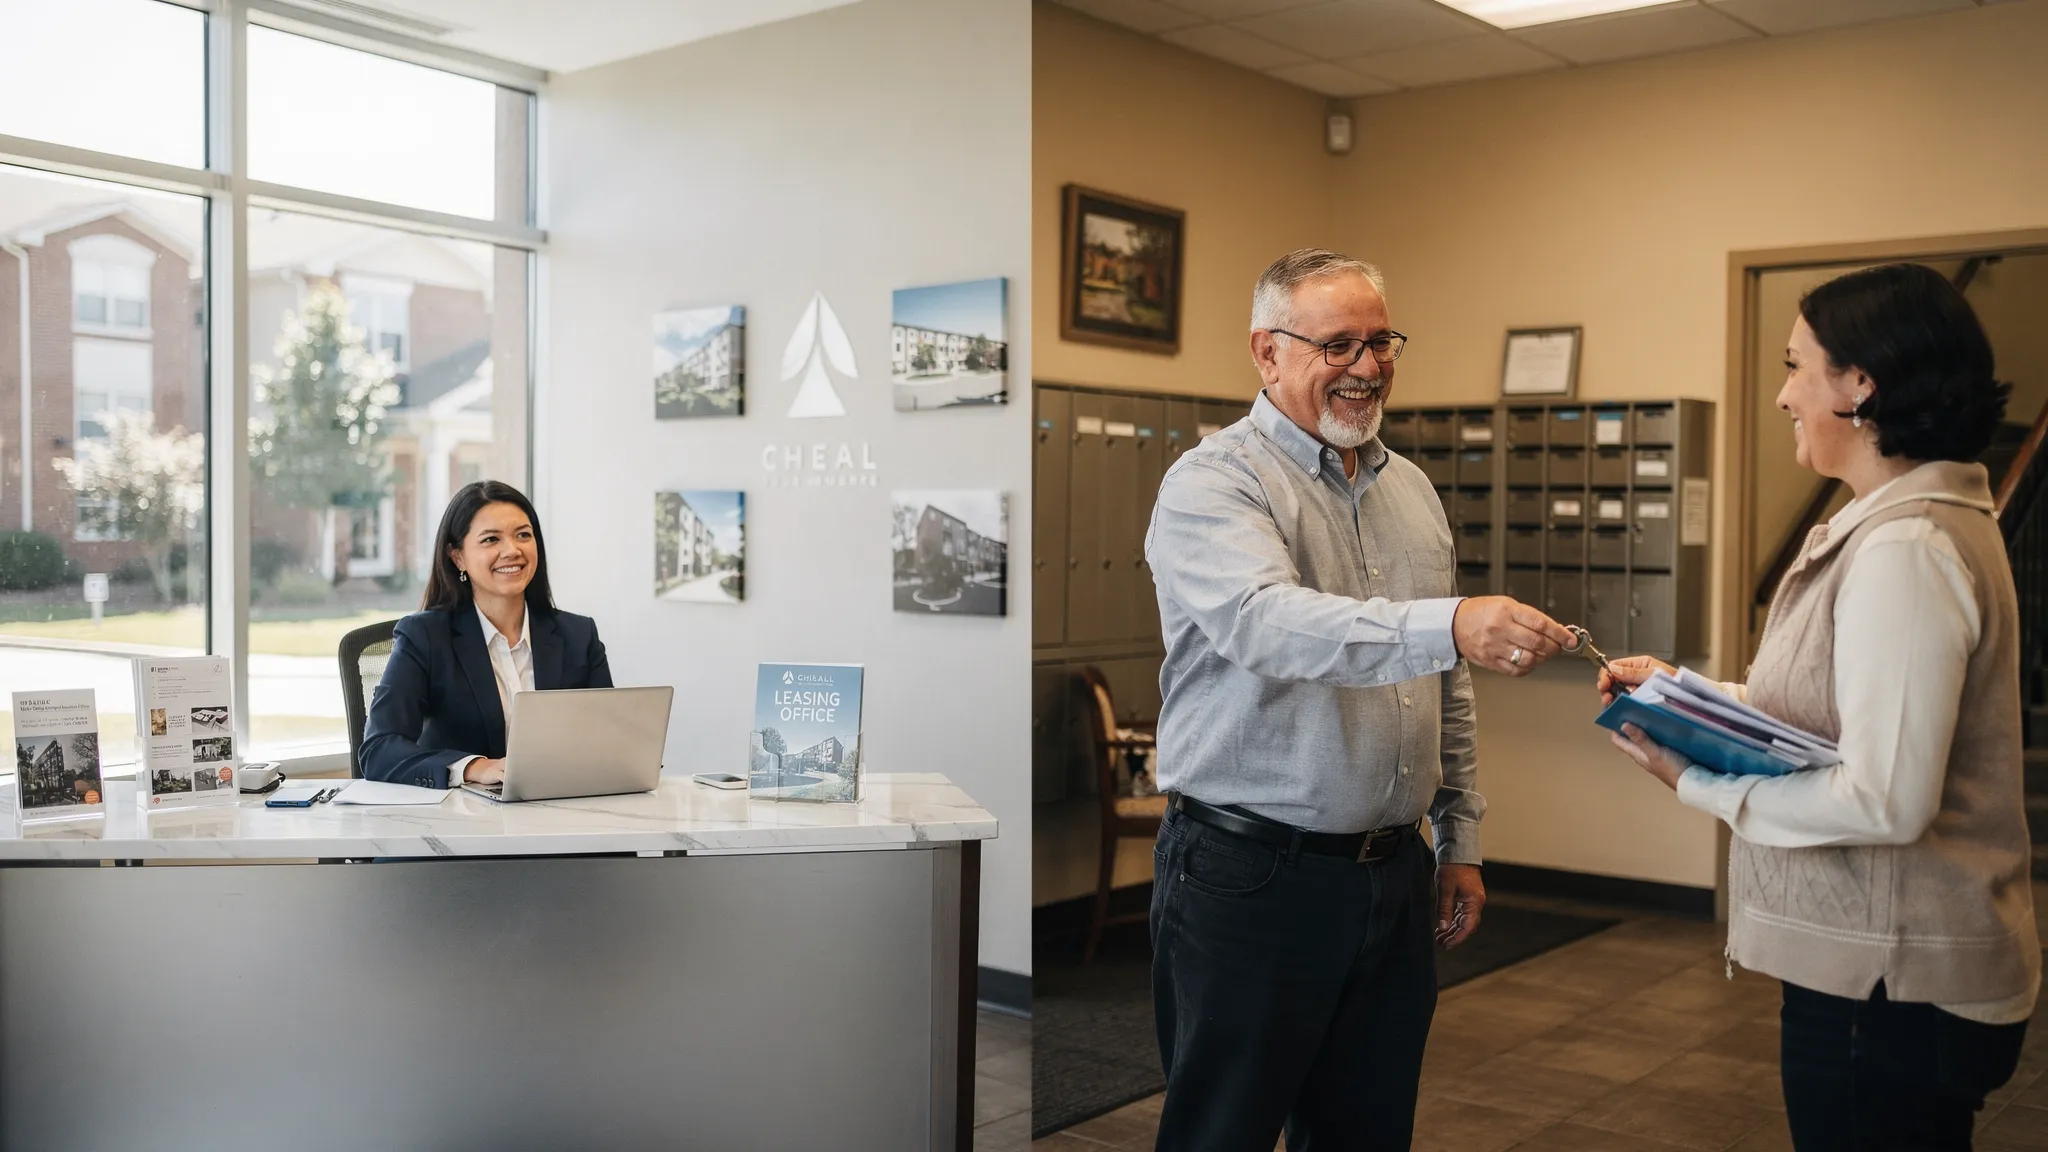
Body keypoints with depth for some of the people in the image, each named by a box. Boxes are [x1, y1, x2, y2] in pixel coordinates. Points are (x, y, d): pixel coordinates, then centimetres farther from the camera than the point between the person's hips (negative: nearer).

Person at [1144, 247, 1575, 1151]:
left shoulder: (1412, 490, 13)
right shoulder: (1213, 482, -10)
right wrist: (1448, 627, -42)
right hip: (1247, 875, -6)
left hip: (1392, 876, 7)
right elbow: (1266, 622, -30)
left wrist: (1459, 841, 15)